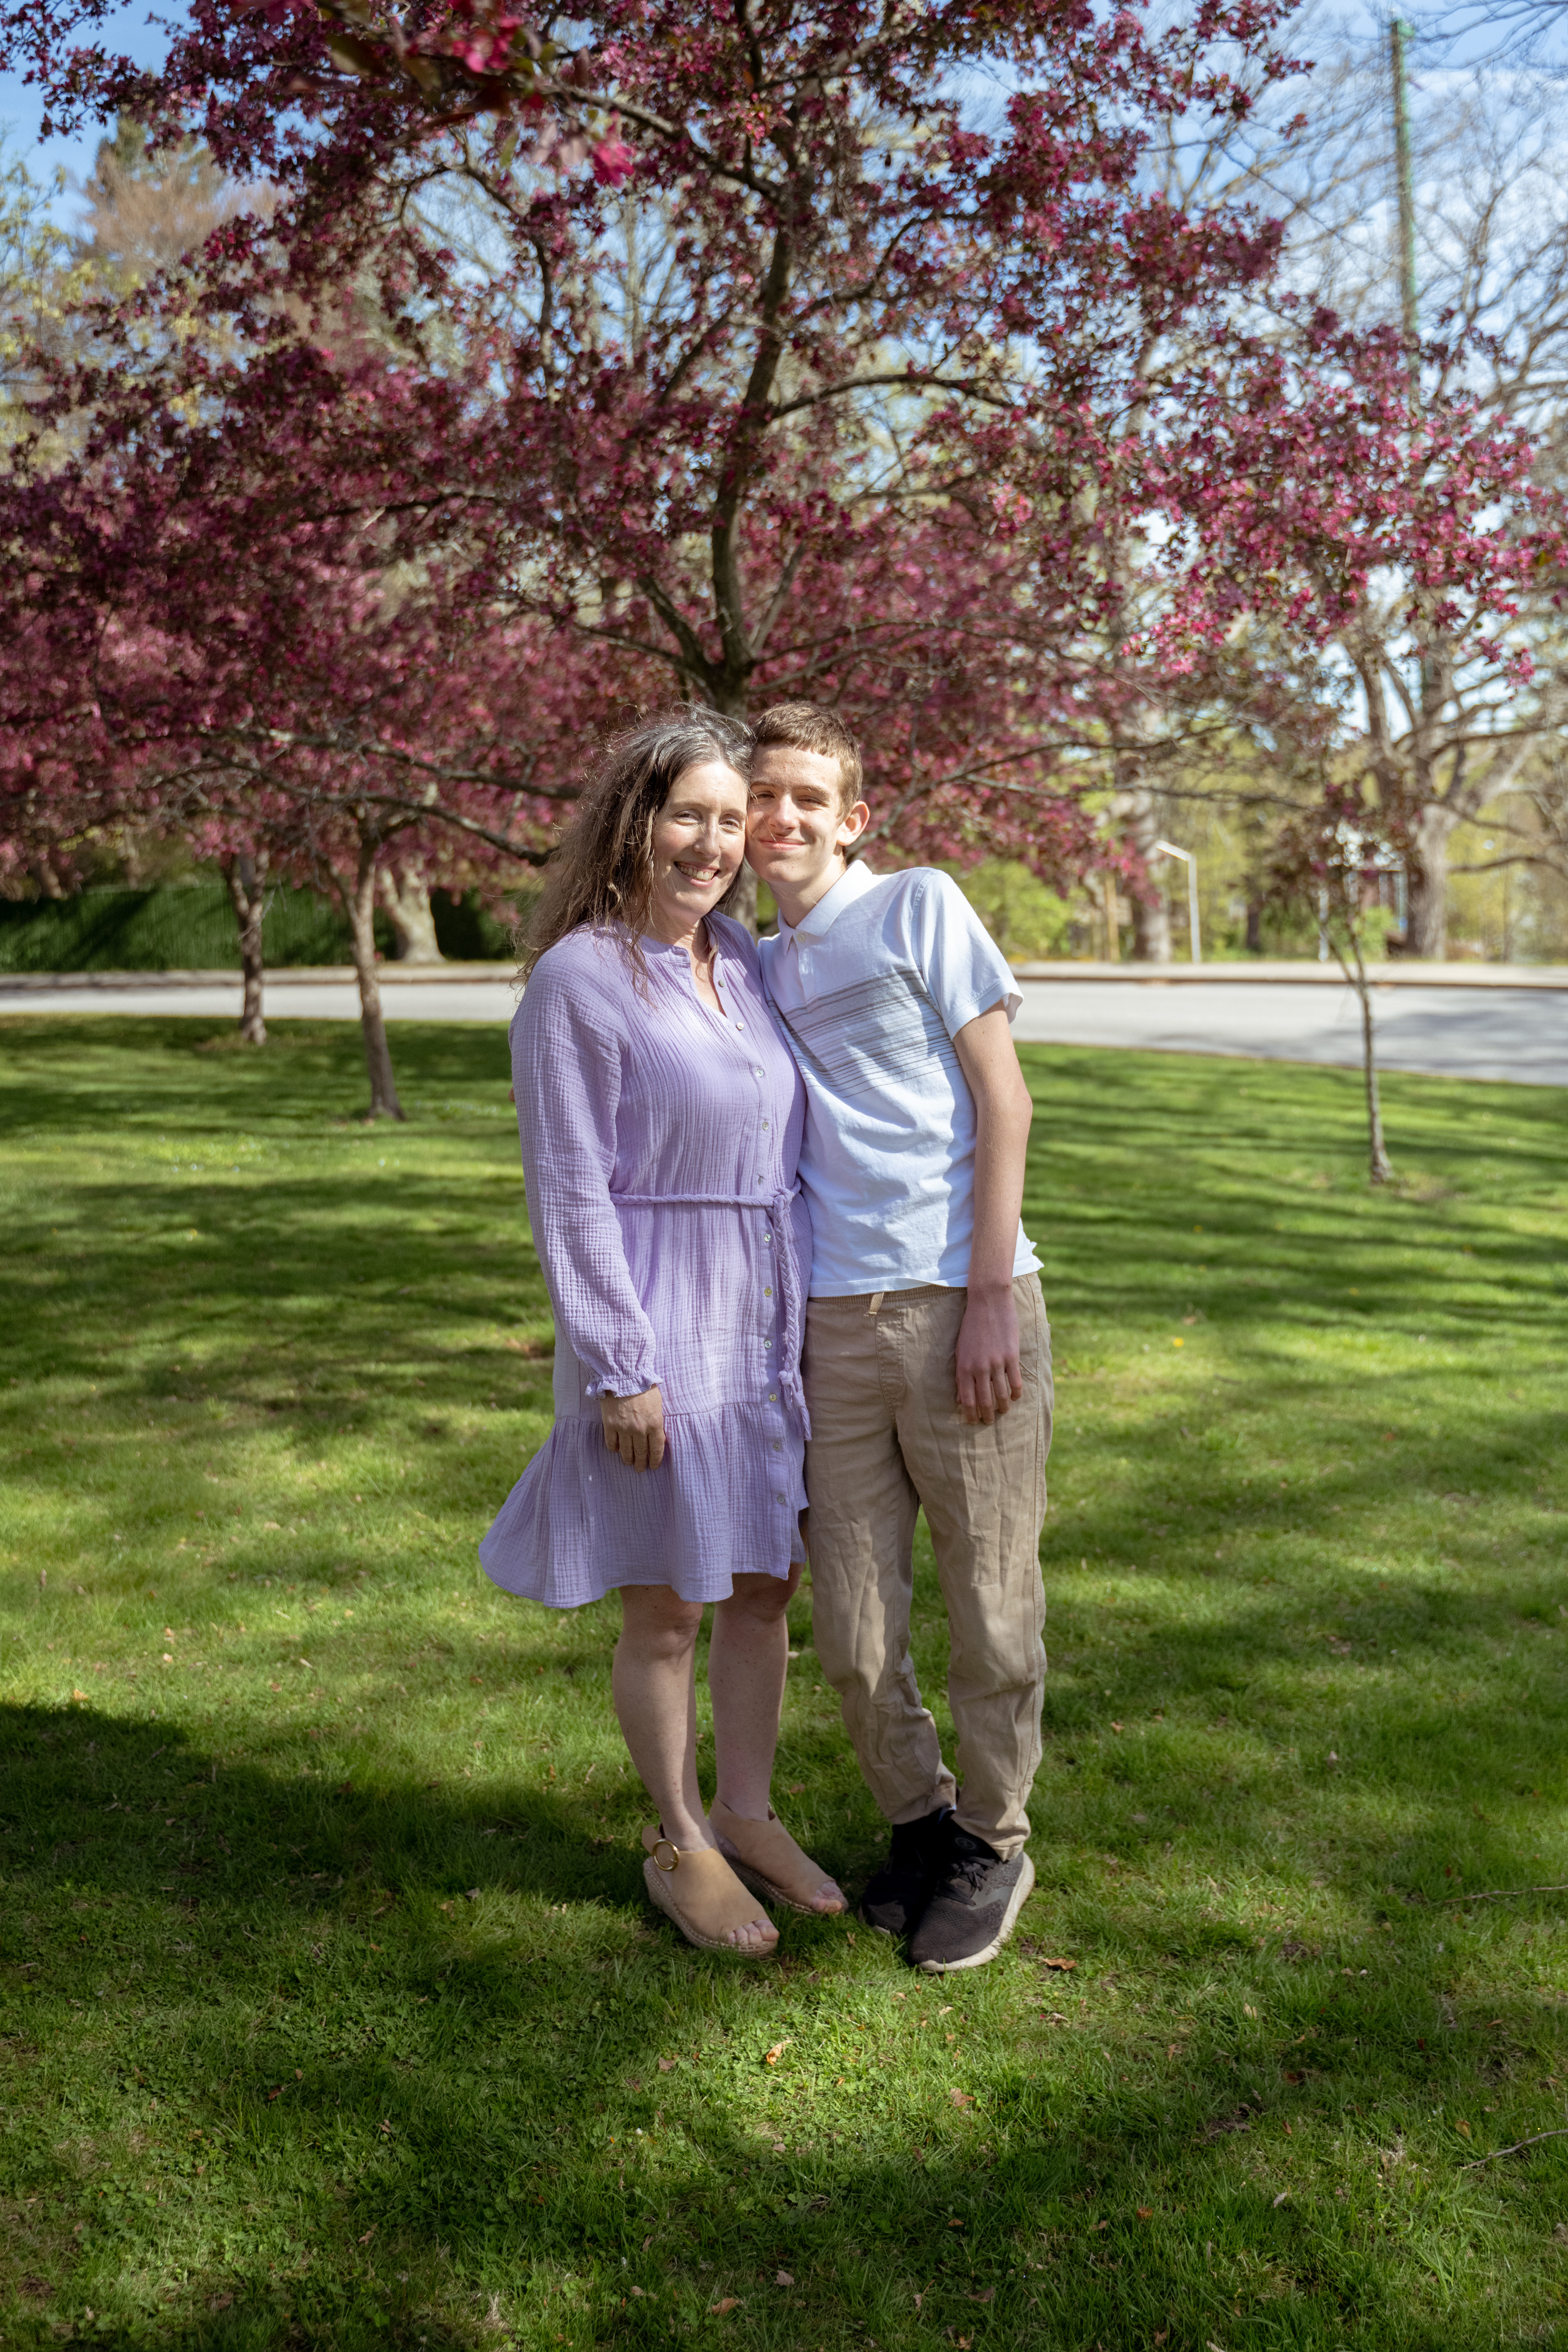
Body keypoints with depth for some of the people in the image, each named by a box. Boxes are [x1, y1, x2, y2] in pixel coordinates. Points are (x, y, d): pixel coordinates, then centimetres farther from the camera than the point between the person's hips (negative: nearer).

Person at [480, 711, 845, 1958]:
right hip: (659, 1331, -7)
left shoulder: (742, 956, 8)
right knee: (666, 1609, 7)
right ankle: (680, 1844, 26)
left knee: (767, 1584, 16)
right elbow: (570, 1191, -14)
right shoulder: (580, 977, -13)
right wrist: (620, 1370, -16)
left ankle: (748, 1815, 34)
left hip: (768, 1322, 7)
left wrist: (810, 1314, 15)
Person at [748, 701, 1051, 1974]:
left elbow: (1001, 1097, -3)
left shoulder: (920, 906, 2)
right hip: (835, 1320, 5)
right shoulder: (760, 966, 17)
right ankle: (921, 1822, 31)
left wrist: (990, 1295, -11)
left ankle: (996, 1846, 26)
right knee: (853, 1637, 8)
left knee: (990, 1614, 5)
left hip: (959, 1301, -4)